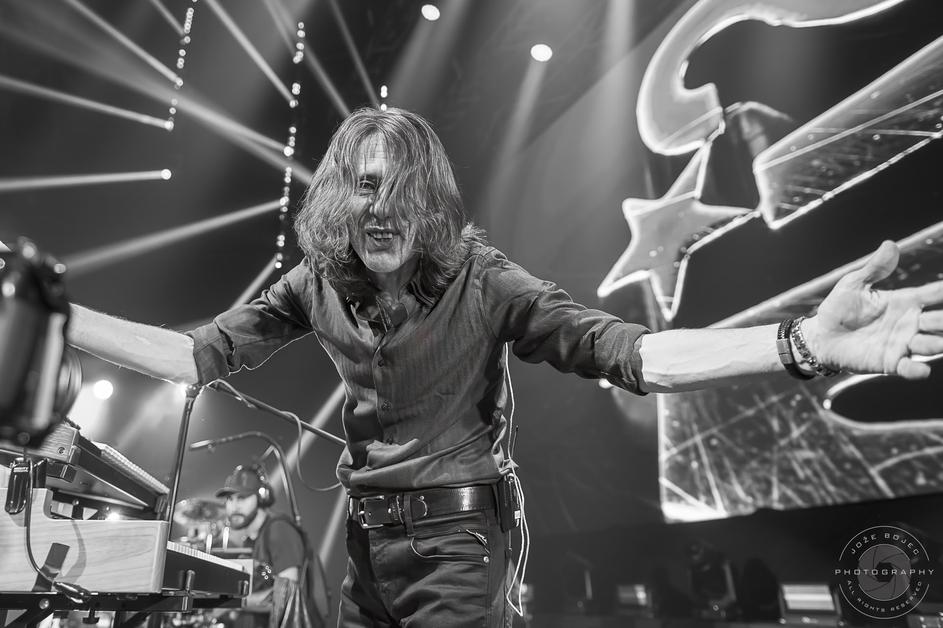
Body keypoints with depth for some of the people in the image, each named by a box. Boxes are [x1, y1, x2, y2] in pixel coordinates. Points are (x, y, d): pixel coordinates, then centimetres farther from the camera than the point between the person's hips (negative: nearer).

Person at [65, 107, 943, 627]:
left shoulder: (477, 280, -18)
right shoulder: (317, 284, -6)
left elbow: (626, 352, -26)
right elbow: (200, 355, 1)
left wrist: (807, 341, -39)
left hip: (453, 539, -4)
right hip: (365, 537, 5)